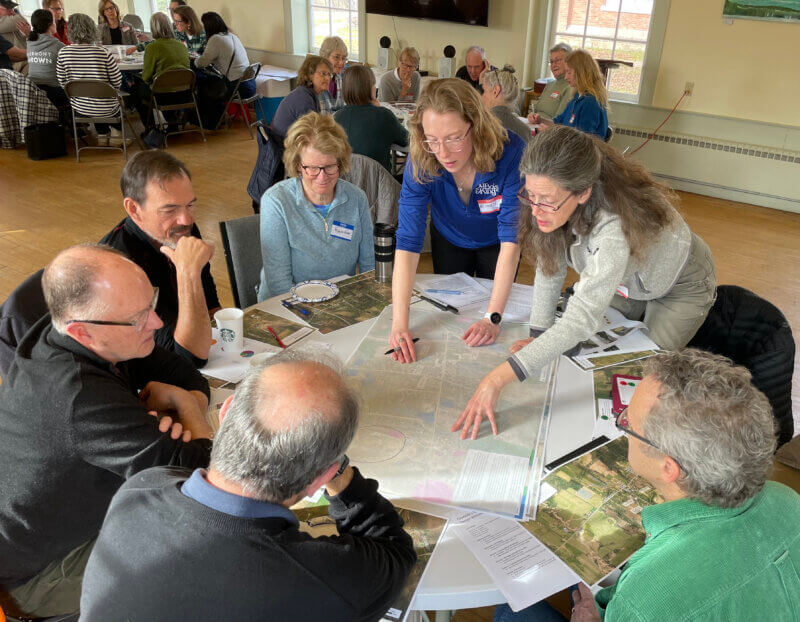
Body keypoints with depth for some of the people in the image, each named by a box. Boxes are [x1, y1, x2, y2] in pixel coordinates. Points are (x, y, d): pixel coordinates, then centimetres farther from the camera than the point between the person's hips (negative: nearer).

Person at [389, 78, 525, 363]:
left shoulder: (511, 153, -39)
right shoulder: (421, 162, -33)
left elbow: (512, 238, -38)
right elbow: (407, 241, -37)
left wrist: (493, 318, -43)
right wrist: (399, 323, -46)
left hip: (494, 243, -1)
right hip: (449, 240, 1)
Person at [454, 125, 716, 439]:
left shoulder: (616, 225, -47)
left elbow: (582, 318, -52)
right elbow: (550, 266, -13)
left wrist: (497, 379, -59)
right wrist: (539, 335, -18)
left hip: (681, 282, -5)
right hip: (627, 282, 6)